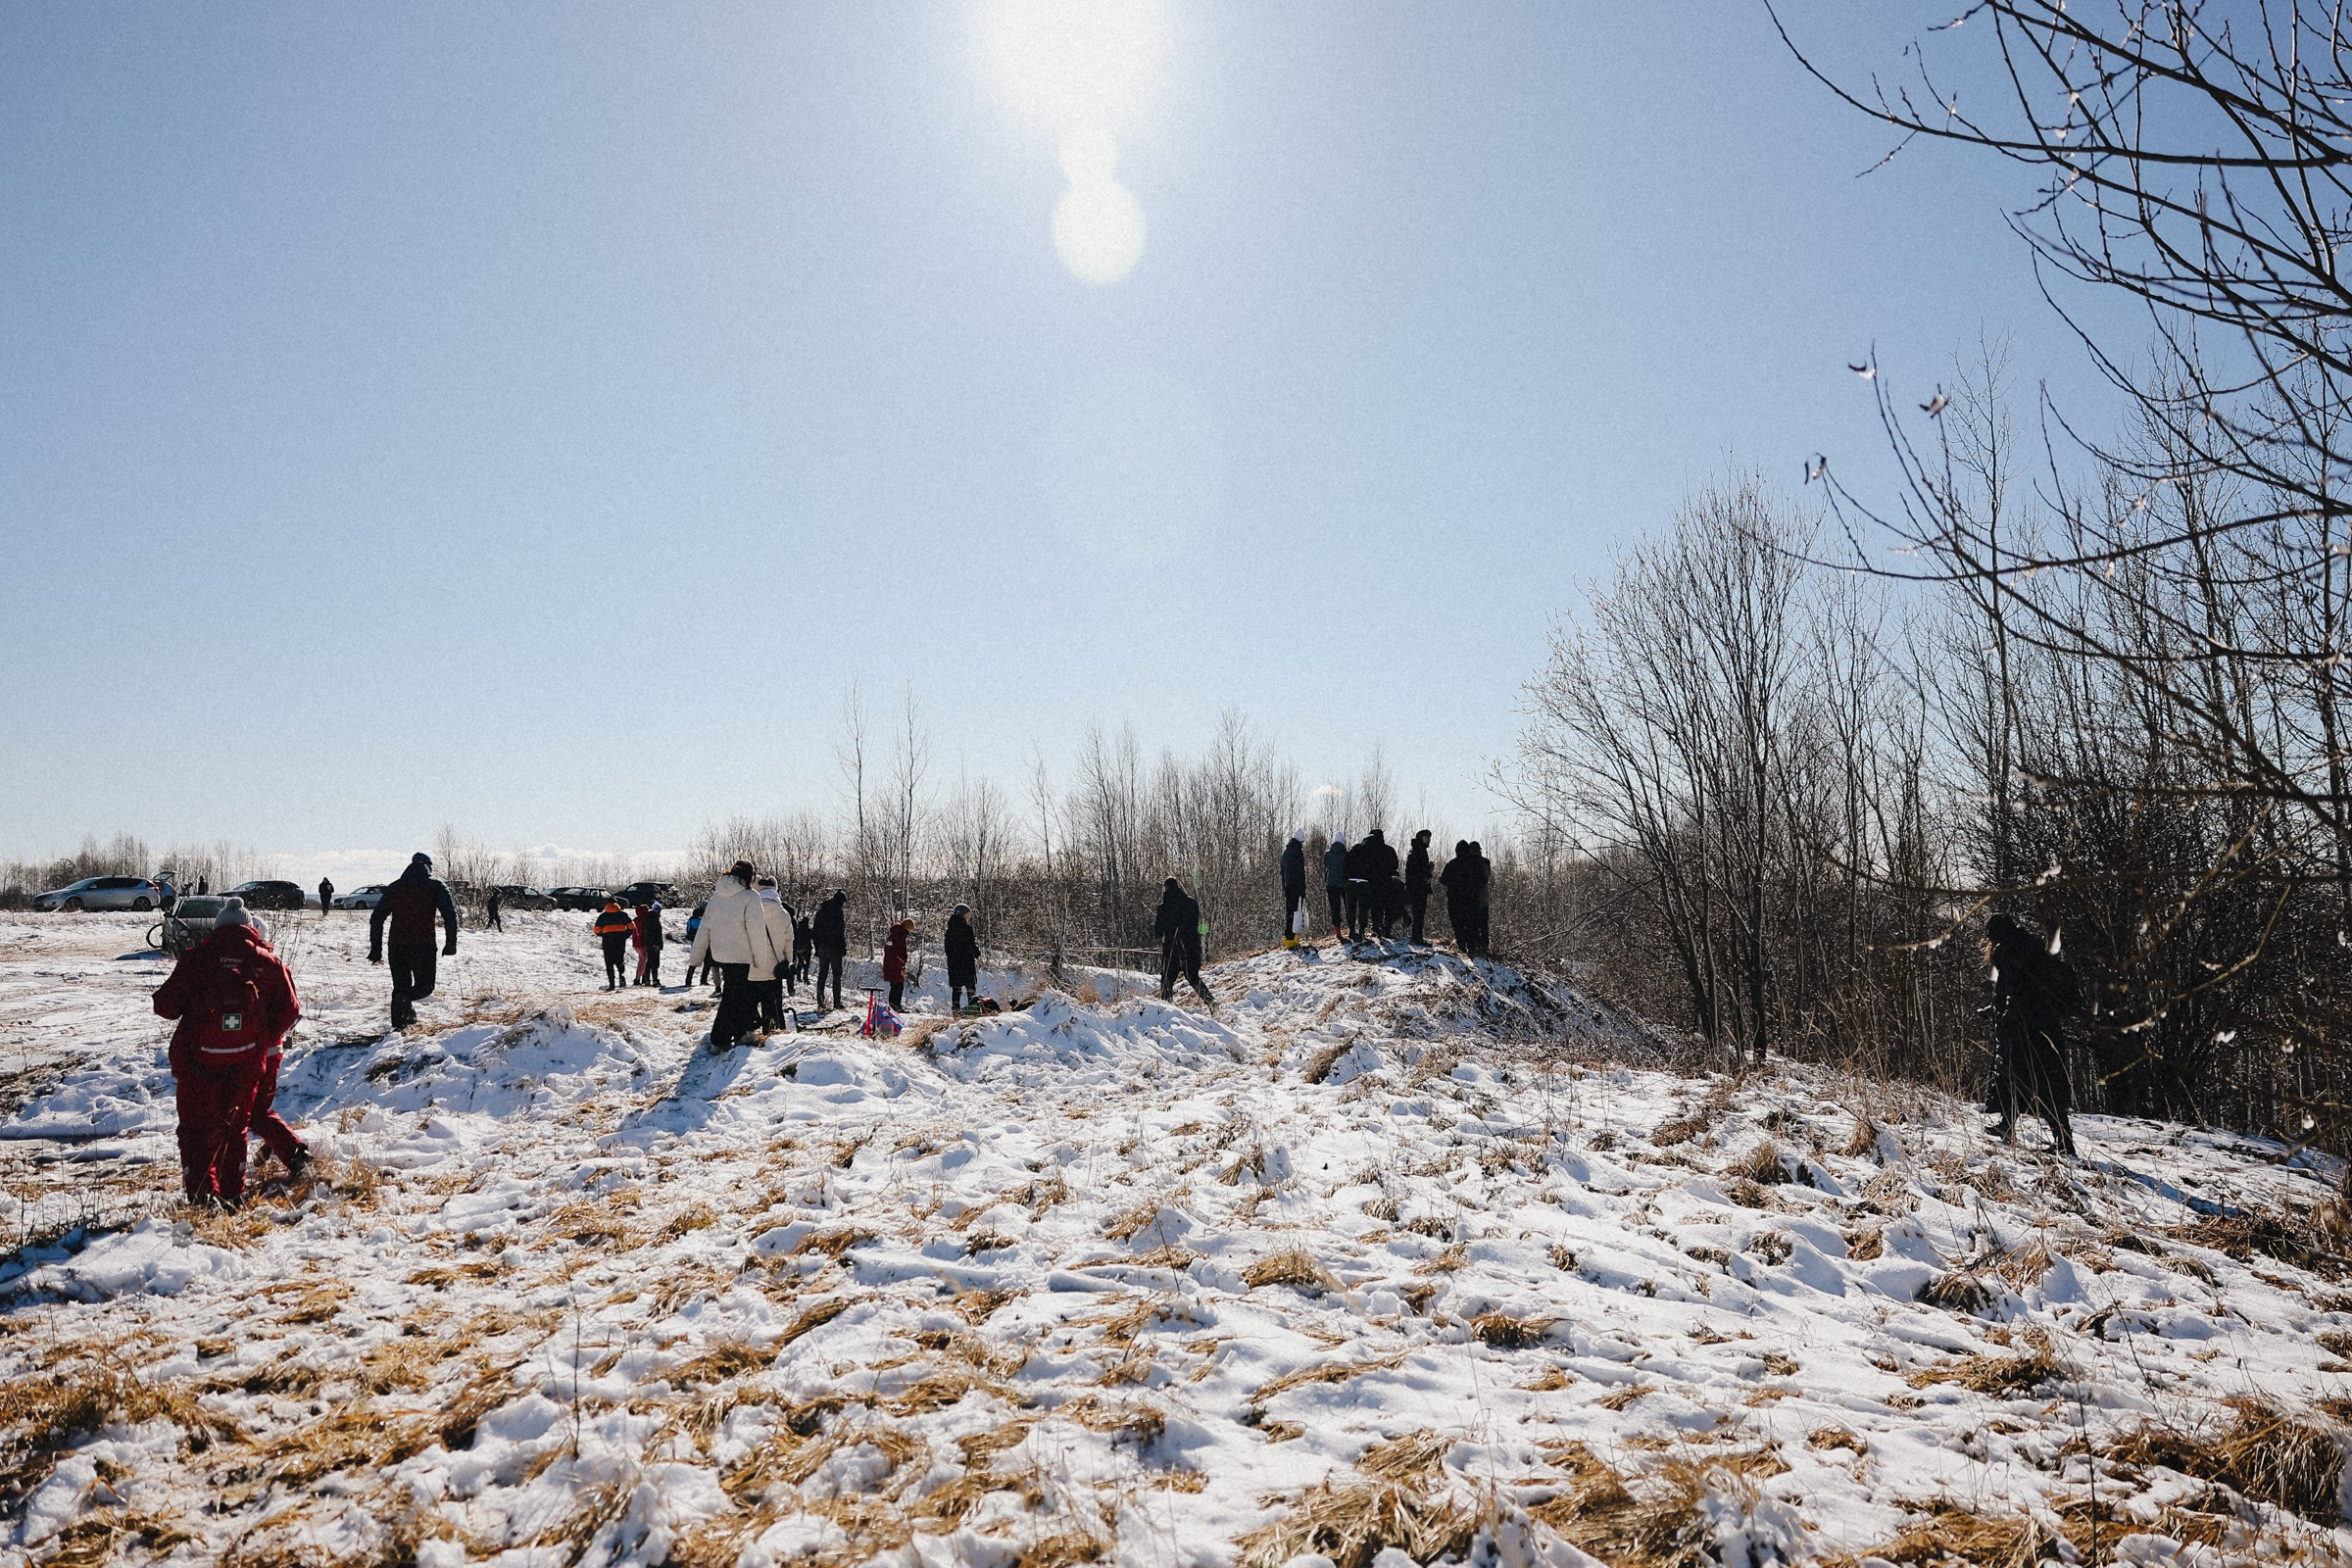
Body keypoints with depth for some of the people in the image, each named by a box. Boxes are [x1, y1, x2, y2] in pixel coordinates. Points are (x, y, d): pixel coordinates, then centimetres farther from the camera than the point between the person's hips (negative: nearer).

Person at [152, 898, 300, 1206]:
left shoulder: (195, 958, -6)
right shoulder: (268, 961, -1)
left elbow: (167, 1005, -6)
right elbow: (289, 1010, 1)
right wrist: (266, 1041, 16)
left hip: (197, 1057, -2)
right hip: (246, 1060, 2)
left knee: (197, 1125, 9)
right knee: (235, 1125, 18)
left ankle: (202, 1189, -6)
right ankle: (233, 1191, 20)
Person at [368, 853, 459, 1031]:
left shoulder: (394, 887, 15)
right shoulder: (436, 885, 4)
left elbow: (376, 918, 13)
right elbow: (450, 915, -8)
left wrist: (376, 949, 15)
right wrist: (451, 944, -5)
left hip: (396, 946, 3)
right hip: (423, 945, -3)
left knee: (400, 986, 17)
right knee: (425, 985, 8)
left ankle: (399, 1022, 13)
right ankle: (405, 998, -21)